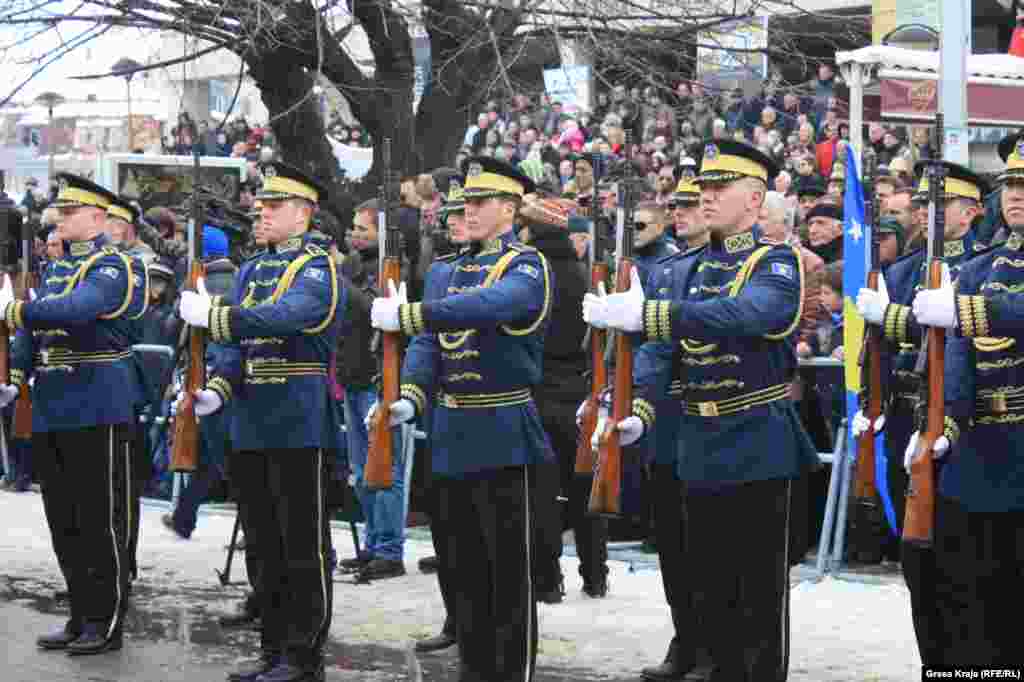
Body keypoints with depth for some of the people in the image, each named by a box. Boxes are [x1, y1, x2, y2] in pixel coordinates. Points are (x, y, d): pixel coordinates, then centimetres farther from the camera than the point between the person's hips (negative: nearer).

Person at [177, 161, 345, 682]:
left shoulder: (318, 269, -8)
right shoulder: (252, 270, 15)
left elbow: (284, 316, -26)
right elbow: (237, 343, 10)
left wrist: (211, 314, -26)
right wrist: (219, 388, -8)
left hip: (299, 423, -8)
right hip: (252, 424, 8)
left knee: (303, 546, -2)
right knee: (266, 543, 13)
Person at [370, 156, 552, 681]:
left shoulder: (527, 266, -9)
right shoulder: (459, 269, 14)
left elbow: (488, 306, -30)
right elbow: (429, 342, 7)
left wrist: (406, 313, -37)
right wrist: (410, 397, -11)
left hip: (503, 436, -8)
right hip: (454, 432, 8)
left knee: (509, 569, -3)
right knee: (466, 565, 14)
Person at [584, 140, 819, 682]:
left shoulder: (777, 262, -9)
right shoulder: (689, 269, 12)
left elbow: (743, 315, -30)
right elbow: (662, 350, 7)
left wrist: (645, 313, -39)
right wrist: (638, 412, -11)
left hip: (757, 447, -6)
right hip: (698, 448, 6)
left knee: (759, 591, 0)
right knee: (712, 585, 14)